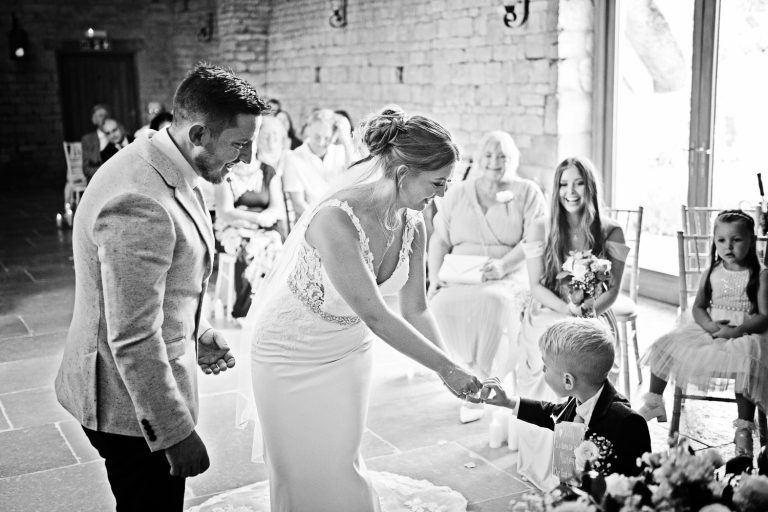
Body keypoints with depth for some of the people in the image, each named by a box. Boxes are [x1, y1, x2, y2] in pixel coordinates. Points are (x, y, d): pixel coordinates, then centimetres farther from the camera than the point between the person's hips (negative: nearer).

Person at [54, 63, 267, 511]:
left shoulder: (159, 167, 2)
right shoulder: (141, 204, -31)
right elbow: (134, 340, -29)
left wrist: (196, 332, 12)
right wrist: (176, 432, -22)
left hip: (143, 381, 10)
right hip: (132, 403, -10)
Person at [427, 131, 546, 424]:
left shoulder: (527, 192, 10)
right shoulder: (457, 194, 18)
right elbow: (439, 240, 12)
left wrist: (504, 263, -20)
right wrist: (434, 278, -4)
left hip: (508, 278, -2)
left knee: (493, 301, -37)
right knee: (442, 303, -32)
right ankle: (477, 373, -16)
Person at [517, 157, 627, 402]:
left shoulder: (611, 232, 6)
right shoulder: (541, 229, 5)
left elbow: (612, 290, 4)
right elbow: (536, 286, 1)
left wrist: (589, 311, -16)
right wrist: (567, 309, -16)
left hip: (593, 318, 0)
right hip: (546, 316, 0)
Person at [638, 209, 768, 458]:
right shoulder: (711, 274, 8)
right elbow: (698, 307, 9)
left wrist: (736, 330, -23)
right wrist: (709, 325, -13)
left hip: (743, 334, -4)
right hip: (709, 330, 5)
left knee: (746, 362, -36)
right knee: (666, 346, -7)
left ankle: (743, 428, -21)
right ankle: (653, 403, 10)